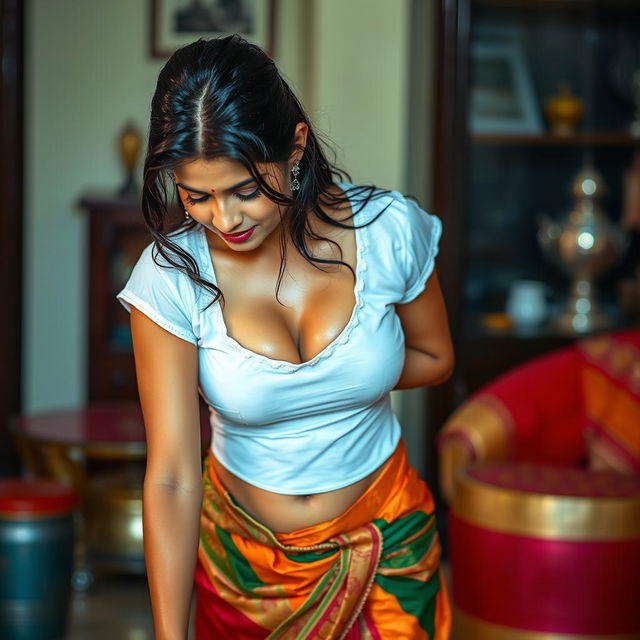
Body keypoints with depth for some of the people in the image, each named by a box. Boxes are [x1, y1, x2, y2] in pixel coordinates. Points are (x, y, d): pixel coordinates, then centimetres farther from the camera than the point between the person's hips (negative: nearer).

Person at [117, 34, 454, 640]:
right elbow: (171, 478, -23)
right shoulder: (170, 276, -21)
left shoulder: (388, 230, -17)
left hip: (383, 542, 1)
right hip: (242, 549, 0)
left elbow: (433, 358, 0)